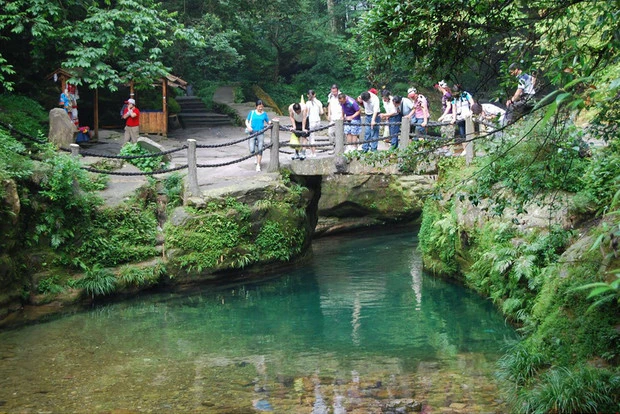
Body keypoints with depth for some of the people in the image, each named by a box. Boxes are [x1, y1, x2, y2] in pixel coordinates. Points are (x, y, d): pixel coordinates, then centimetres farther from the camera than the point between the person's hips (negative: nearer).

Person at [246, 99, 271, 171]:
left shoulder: (264, 114, 5)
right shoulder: (252, 113, 4)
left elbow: (268, 122, 7)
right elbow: (247, 121, 8)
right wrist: (248, 126, -12)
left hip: (260, 133, 0)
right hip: (252, 133, 0)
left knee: (260, 149, -11)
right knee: (252, 150, -5)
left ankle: (258, 165, 0)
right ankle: (257, 156, 30)